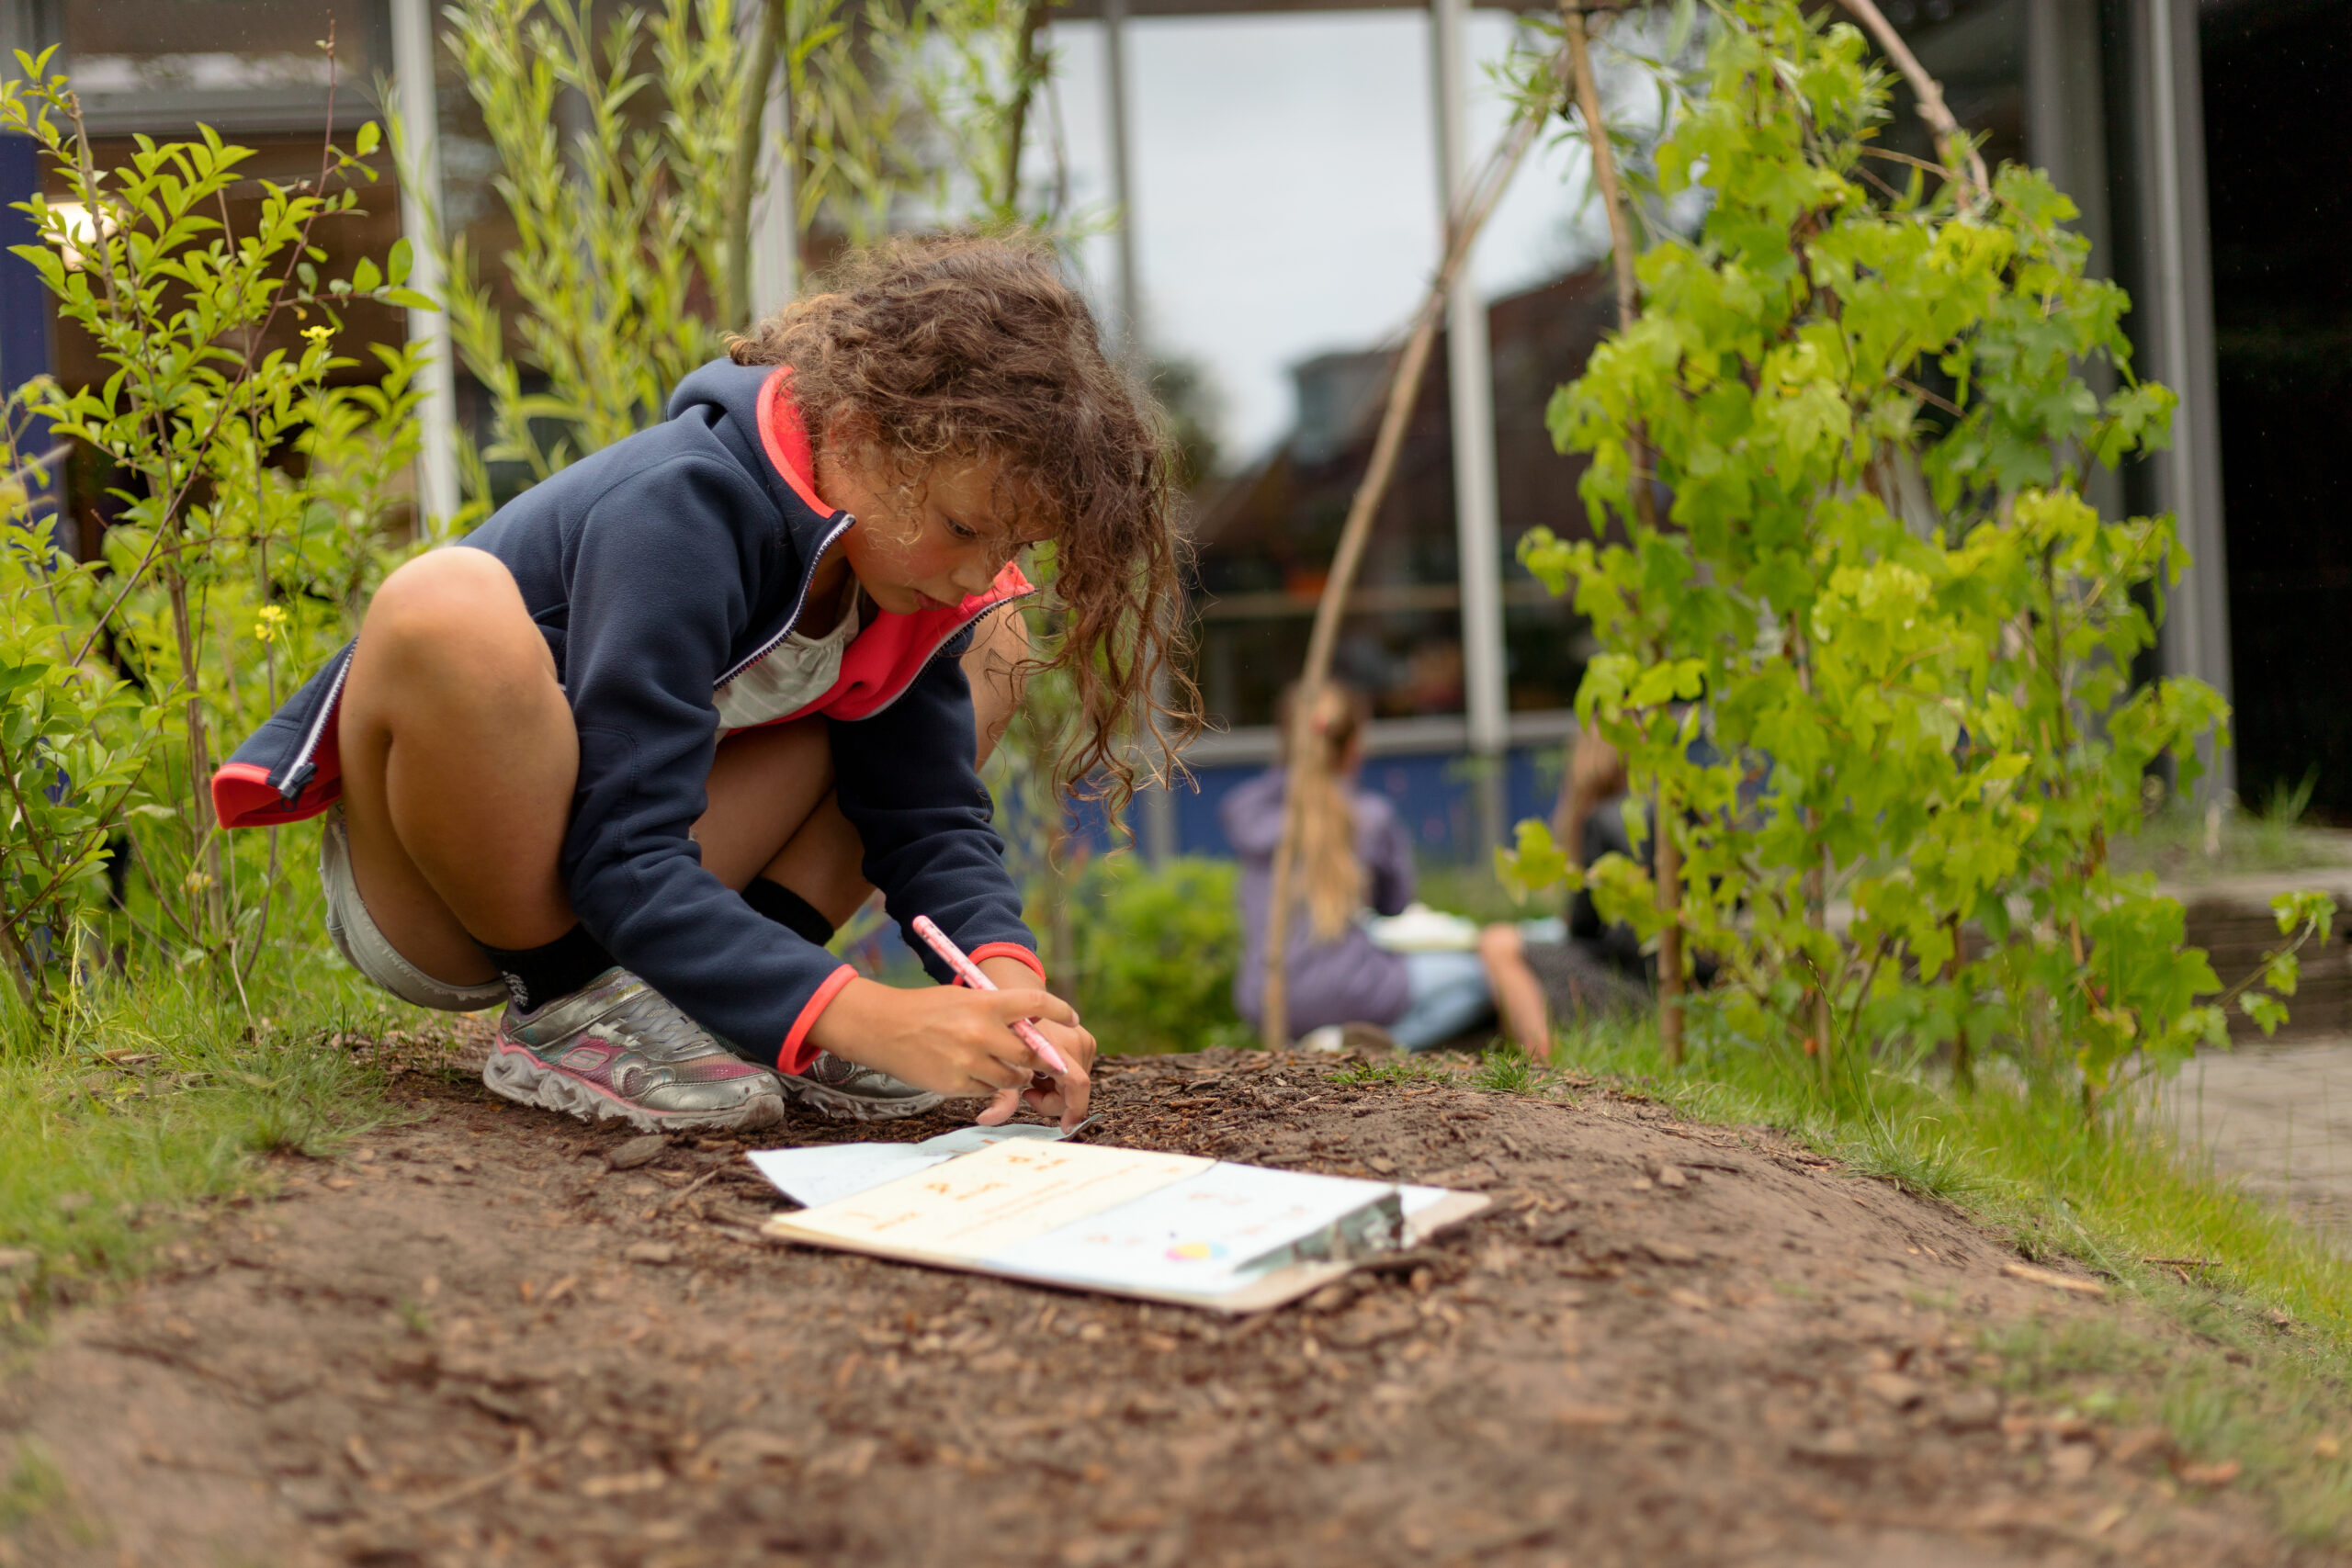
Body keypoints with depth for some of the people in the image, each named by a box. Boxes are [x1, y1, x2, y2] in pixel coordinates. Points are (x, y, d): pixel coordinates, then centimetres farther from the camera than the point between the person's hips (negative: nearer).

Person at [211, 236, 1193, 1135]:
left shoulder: (905, 549, -5)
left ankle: (743, 990, -9)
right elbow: (622, 863, -32)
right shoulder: (680, 515, -29)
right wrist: (857, 1015, -42)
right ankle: (568, 1008, -18)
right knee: (448, 607, -40)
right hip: (424, 902, -7)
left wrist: (1005, 975, -24)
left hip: (643, 897, 7)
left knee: (983, 653, 2)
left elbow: (929, 813, -4)